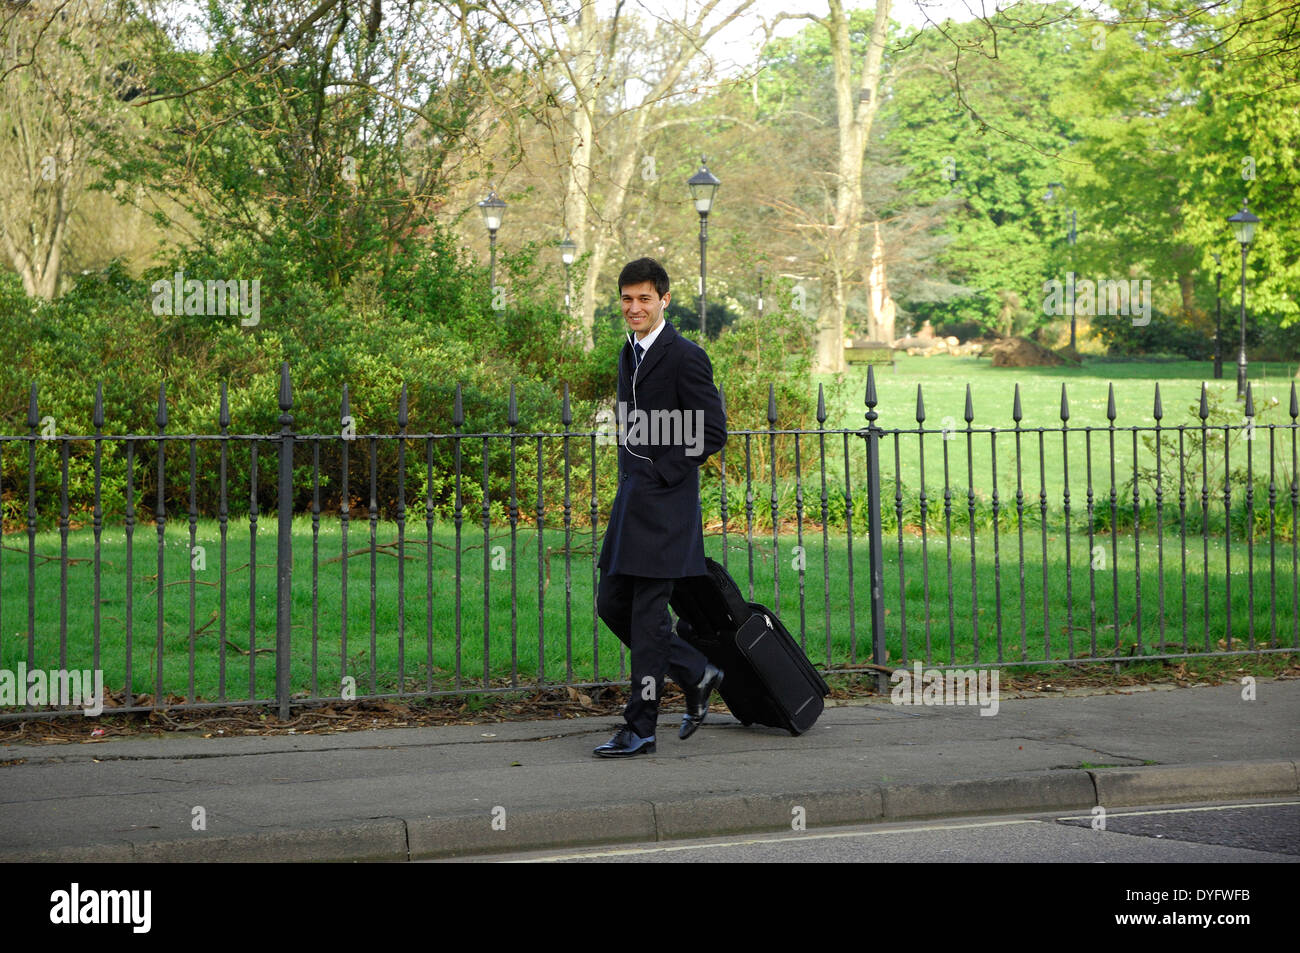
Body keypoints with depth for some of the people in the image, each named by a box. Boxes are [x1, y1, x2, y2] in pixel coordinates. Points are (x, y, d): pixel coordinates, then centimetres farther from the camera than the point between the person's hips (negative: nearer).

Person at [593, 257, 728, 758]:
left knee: (648, 614, -6)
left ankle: (640, 728, 0)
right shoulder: (629, 355, 16)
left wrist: (662, 473, -14)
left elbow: (712, 433, -13)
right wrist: (632, 477, 12)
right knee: (612, 605, 10)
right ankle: (696, 675, 25)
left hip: (664, 503, -9)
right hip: (631, 500, 9)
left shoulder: (685, 357, -10)